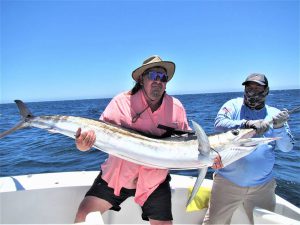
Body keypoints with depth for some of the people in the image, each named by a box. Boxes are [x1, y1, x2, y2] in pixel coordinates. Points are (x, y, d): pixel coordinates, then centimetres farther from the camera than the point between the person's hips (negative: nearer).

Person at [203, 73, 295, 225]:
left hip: (262, 186, 2)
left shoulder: (275, 114, 3)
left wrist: (279, 127, -22)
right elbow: (219, 123, -20)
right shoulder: (234, 105, -3)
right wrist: (247, 124, -33)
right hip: (228, 182, -2)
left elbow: (287, 147, -3)